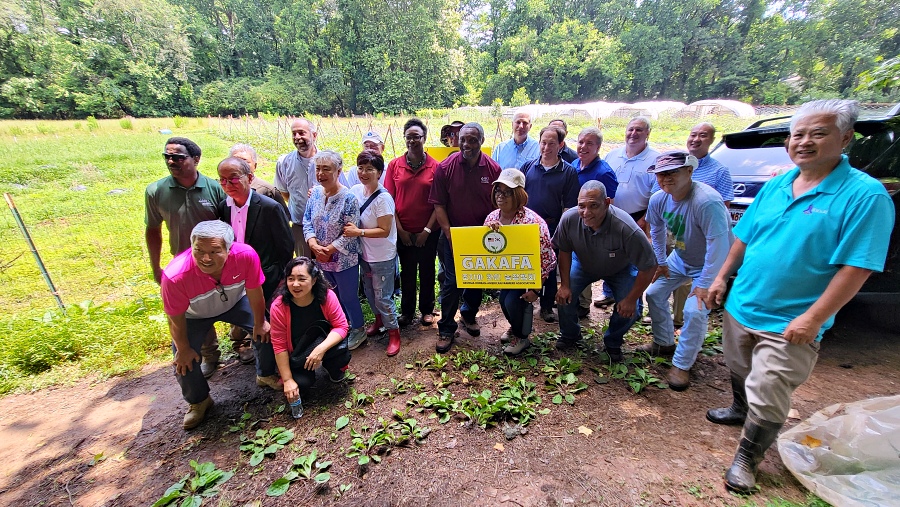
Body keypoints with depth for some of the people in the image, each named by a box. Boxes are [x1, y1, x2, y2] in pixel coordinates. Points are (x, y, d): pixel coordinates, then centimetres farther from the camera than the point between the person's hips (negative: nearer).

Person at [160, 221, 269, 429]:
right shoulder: (175, 276, -41)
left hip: (235, 302, 1)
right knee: (185, 361, -5)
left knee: (265, 331, -5)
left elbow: (255, 293, -20)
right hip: (194, 315, -1)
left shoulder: (246, 255, -40)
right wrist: (183, 350, -8)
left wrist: (259, 323, -7)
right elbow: (176, 320, -21)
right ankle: (199, 401, 27)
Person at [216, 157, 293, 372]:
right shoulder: (223, 207, 1)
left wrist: (278, 279, -8)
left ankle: (265, 373, 27)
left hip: (264, 282, -5)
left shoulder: (270, 208, -16)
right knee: (242, 323, 14)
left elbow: (286, 248, -11)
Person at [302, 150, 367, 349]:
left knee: (348, 296, 8)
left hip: (344, 259, -6)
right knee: (334, 295, 21)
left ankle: (358, 330, 30)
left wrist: (329, 249, -19)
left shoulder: (348, 198, -19)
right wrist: (313, 244, -14)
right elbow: (307, 221, 3)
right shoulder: (315, 193, -1)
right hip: (322, 258, 6)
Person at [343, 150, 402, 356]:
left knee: (382, 297, 3)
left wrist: (358, 232, -26)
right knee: (369, 291, 22)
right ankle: (379, 319, 45)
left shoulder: (383, 198, -23)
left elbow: (384, 231, -21)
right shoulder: (355, 190, -3)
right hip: (364, 253, 7)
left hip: (382, 257, -7)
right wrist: (349, 227, -7)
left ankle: (393, 332, 23)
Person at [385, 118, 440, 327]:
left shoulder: (435, 166, -5)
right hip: (403, 231, 1)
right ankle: (407, 311, 31)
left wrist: (428, 230, -10)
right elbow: (389, 200, -1)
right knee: (407, 272, 14)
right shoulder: (394, 165, -1)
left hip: (428, 232, -1)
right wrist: (400, 229, -6)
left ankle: (427, 310, 31)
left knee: (427, 271, 13)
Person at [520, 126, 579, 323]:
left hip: (552, 228, -2)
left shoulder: (568, 172, -2)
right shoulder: (528, 166, 4)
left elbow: (569, 206, -5)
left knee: (549, 269, 10)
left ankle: (547, 306, 25)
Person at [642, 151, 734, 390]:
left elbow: (719, 245, -33)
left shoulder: (707, 201, -35)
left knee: (694, 312, -17)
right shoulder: (658, 199, -12)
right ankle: (664, 343, 30)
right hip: (680, 258, 7)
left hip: (710, 264, -7)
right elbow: (657, 231, 5)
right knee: (654, 294, 8)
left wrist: (704, 284, -28)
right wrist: (660, 262, 8)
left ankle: (681, 365, 3)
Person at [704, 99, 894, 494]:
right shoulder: (775, 186, 4)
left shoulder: (865, 194, -14)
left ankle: (746, 458, 25)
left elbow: (856, 267, -18)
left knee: (767, 398, 4)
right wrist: (722, 277, 8)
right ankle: (740, 411, 51)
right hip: (740, 306, 6)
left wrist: (812, 319, -21)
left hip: (789, 324, -5)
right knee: (741, 372, 25)